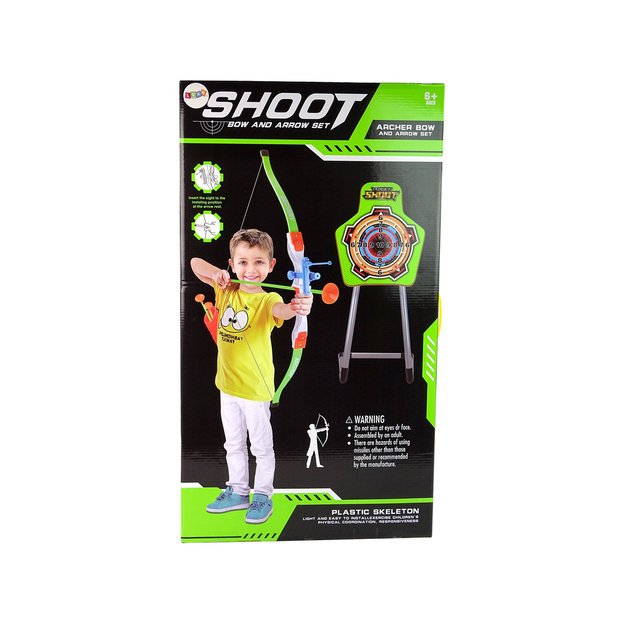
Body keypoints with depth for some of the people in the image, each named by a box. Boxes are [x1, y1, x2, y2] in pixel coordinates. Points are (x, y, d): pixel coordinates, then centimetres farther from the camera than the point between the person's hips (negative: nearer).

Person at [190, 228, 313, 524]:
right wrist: (216, 273, -19)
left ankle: (263, 496, 29)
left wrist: (296, 307, -63)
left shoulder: (267, 300, -16)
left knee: (261, 446, 11)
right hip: (227, 384, 6)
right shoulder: (226, 290, 0)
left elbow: (280, 310, -39)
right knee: (234, 444, 21)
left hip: (255, 387, -6)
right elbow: (195, 263, 2)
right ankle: (237, 492, 39)